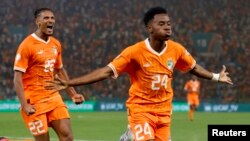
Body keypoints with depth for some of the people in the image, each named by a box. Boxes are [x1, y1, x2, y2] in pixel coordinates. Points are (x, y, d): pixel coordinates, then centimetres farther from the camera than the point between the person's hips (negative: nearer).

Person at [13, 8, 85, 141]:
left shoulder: (56, 44, 9)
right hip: (34, 102, -6)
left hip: (54, 98, 6)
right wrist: (24, 105, -23)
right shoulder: (27, 45, -12)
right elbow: (17, 78, -15)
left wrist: (72, 94, 20)